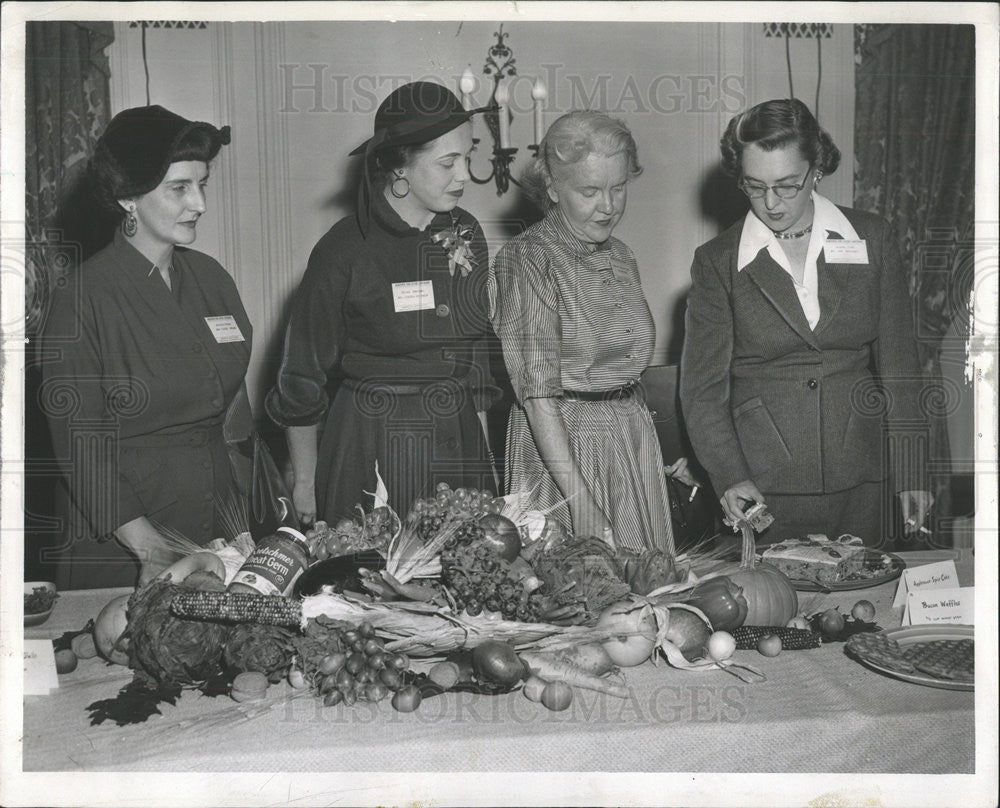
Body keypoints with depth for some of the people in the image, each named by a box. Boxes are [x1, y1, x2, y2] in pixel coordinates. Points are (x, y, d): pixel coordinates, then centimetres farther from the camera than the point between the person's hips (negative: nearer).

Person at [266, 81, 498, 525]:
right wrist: (304, 484, -2)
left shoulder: (466, 232, 5)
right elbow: (302, 377, -4)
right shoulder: (343, 249, -11)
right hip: (370, 447, -4)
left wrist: (484, 445, 12)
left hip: (461, 438, 5)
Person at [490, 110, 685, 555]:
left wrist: (668, 453, 9)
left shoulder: (620, 256, 11)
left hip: (635, 442, 7)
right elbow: (538, 394, -18)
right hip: (558, 445, -7)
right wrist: (580, 499, -24)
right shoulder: (525, 260, -12)